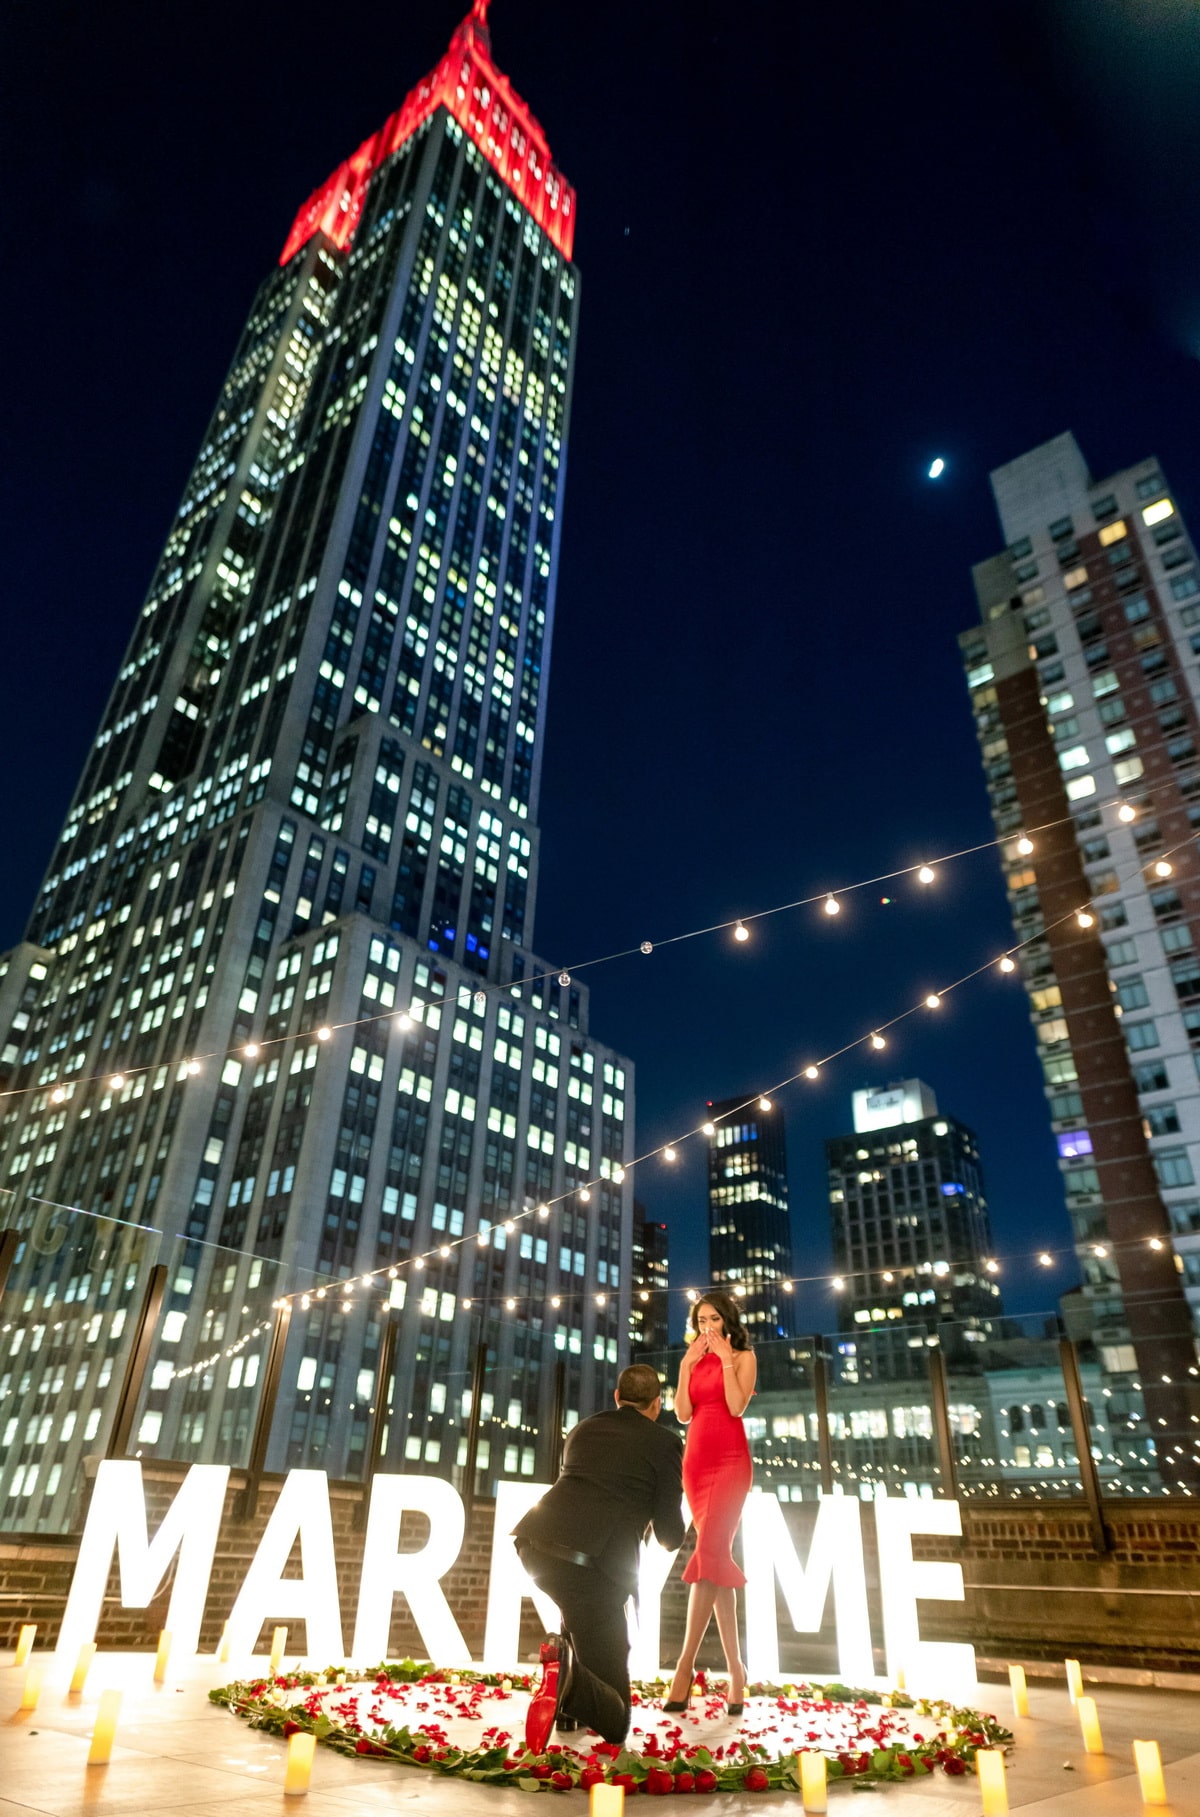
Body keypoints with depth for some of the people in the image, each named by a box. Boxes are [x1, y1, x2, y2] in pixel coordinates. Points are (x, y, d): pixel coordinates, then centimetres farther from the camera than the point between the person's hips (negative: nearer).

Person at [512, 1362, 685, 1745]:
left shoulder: (583, 1429, 22)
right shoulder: (664, 1442, 8)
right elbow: (670, 1535, 8)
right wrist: (671, 1538, 33)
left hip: (535, 1542, 6)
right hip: (593, 1563, -5)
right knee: (614, 1723, 6)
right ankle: (569, 1680, -22)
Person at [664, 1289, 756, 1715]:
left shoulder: (742, 1357, 2)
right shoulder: (695, 1361, 15)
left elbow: (736, 1405, -14)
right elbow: (683, 1413, 3)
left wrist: (726, 1357, -13)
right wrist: (687, 1365, -3)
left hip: (730, 1460, -5)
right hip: (696, 1460, 5)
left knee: (709, 1552, -17)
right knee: (718, 1556, 5)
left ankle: (685, 1665, -18)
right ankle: (735, 1670, 12)